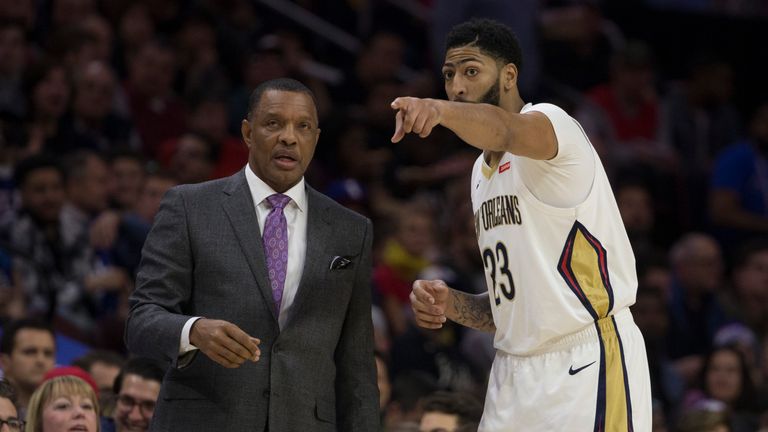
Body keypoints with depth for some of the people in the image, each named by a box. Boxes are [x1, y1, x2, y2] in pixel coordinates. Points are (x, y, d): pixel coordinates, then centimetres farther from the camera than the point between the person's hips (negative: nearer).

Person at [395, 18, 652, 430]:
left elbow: (504, 131, -34)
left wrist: (440, 109, -54)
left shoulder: (551, 122, -7)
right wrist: (451, 304, 3)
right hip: (513, 376, 8)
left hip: (587, 365, -8)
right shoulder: (482, 172, 19)